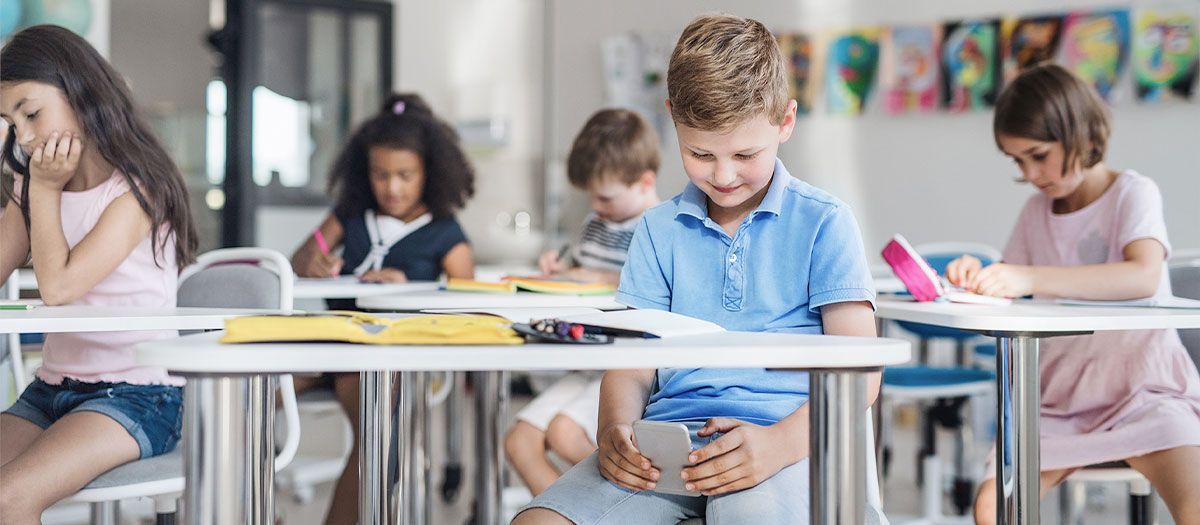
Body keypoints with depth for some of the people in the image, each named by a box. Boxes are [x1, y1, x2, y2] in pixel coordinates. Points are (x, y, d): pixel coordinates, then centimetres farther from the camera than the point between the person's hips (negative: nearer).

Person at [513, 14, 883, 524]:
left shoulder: (823, 222, 7)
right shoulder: (659, 229, 18)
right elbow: (633, 362, 14)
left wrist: (779, 443, -20)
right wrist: (615, 429, -11)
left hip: (785, 431, -3)